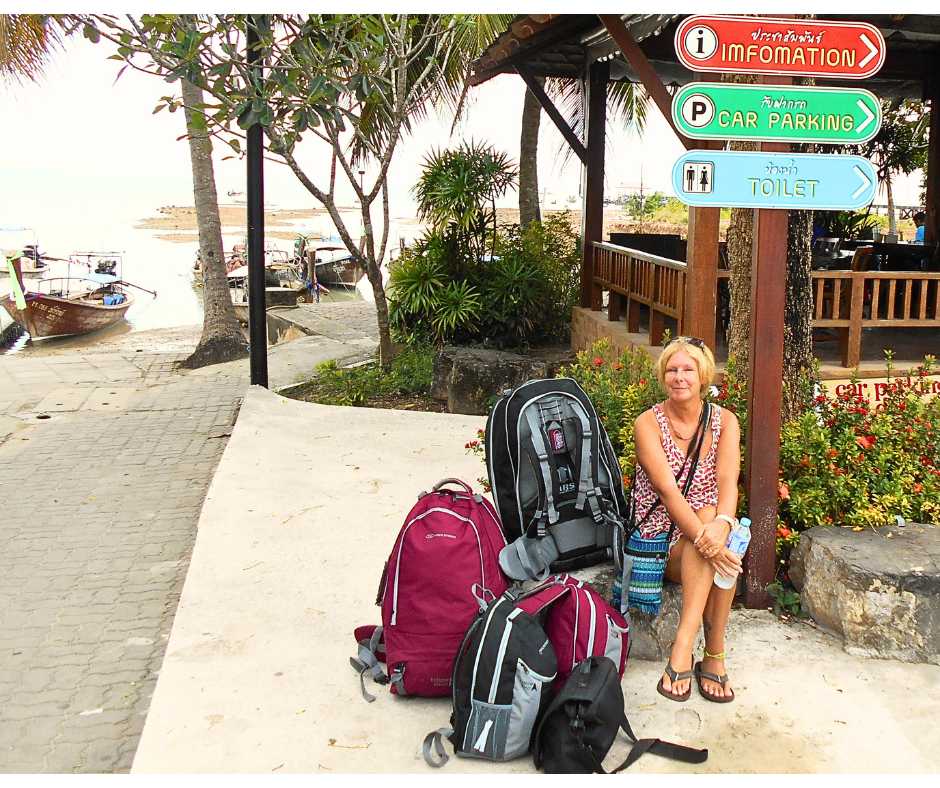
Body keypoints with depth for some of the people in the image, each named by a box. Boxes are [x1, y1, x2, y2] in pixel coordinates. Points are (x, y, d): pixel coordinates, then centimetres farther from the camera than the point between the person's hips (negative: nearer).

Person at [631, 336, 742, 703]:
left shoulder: (724, 421, 3)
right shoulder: (649, 423, -6)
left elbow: (728, 480, -14)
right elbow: (667, 489, -21)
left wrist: (722, 523, -37)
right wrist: (702, 536, -36)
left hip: (707, 525, 2)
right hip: (660, 535, -2)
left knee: (714, 519, -34)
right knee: (713, 548, -33)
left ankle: (683, 648, -32)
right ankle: (713, 657, -28)